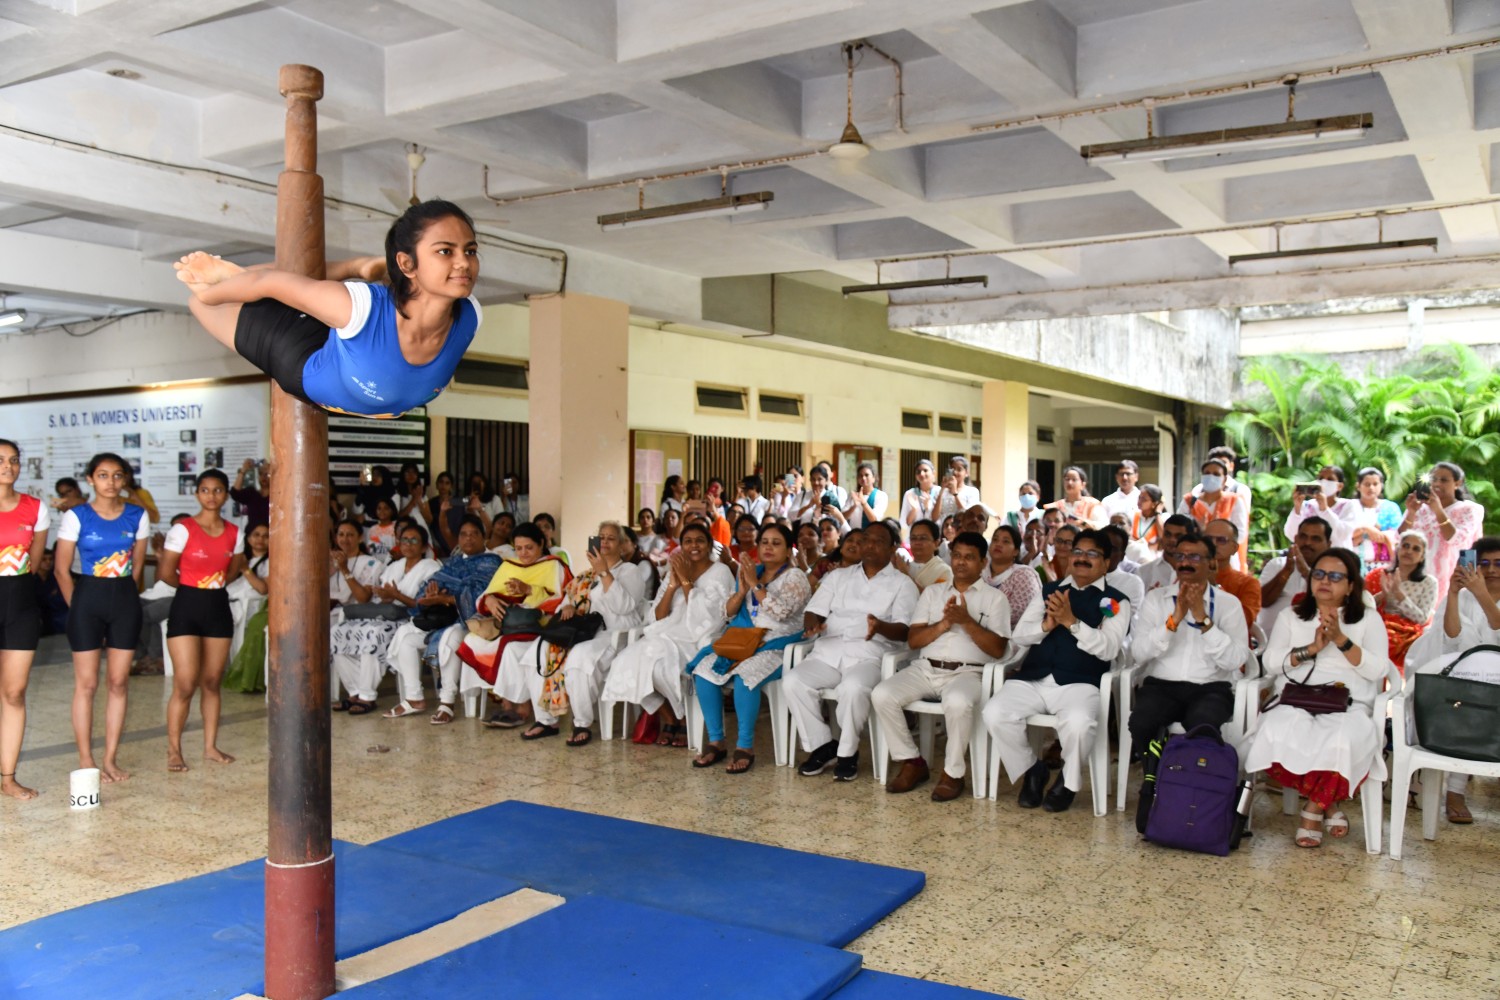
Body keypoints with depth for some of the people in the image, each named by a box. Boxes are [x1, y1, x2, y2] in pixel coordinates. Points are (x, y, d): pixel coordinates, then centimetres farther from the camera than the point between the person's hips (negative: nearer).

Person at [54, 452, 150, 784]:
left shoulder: (137, 516, 3)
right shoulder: (76, 516, -4)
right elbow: (62, 569, -1)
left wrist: (126, 597, 6)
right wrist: (77, 606, 0)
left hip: (125, 601, 3)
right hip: (88, 599, -3)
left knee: (118, 682, 6)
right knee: (86, 684, 2)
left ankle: (111, 758, 14)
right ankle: (85, 760, 10)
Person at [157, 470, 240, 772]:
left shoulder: (233, 533, 5)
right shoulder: (183, 529, -8)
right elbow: (166, 572, -8)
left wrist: (215, 585, 4)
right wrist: (193, 586, 5)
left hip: (219, 608, 4)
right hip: (187, 608, -4)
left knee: (212, 682, 10)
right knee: (185, 685, -7)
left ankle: (210, 746, 19)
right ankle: (174, 750, 5)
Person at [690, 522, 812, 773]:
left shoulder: (795, 577, -1)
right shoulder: (750, 572, 15)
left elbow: (781, 611, -18)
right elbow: (727, 612, 12)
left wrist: (756, 585, -14)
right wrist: (741, 591, -5)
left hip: (778, 648, -6)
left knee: (744, 676, -34)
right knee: (703, 670, -19)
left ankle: (745, 746, -22)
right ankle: (715, 742, -12)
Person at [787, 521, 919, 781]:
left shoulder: (902, 583, 11)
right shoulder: (839, 576, 23)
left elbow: (904, 630, -2)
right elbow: (814, 611, 15)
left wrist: (881, 627, -25)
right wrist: (813, 624, -11)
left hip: (868, 654, -4)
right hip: (828, 650, 4)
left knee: (853, 688, -36)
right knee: (792, 682, -23)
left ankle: (847, 752, -13)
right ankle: (821, 746, -7)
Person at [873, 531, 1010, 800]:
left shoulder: (995, 598, 9)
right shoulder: (932, 592, 18)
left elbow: (997, 650, -1)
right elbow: (912, 640, 9)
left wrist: (967, 621, -13)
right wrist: (944, 623, -7)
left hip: (967, 672, -4)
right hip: (925, 667, 4)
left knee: (957, 703, -39)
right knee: (882, 695, -23)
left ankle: (953, 772, -15)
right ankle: (912, 762, -4)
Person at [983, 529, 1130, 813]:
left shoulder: (1116, 601, 9)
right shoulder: (1050, 591, 20)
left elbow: (1109, 648, -7)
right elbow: (1018, 635, 13)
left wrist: (1071, 622, -19)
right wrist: (1046, 625, -8)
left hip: (1079, 683, -3)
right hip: (1031, 678, 4)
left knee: (1079, 723, -36)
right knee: (994, 714, -23)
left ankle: (1068, 781, -2)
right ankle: (1030, 769, 5)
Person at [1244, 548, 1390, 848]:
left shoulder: (1369, 621, 16)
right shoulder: (1290, 616, 20)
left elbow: (1377, 670, 1)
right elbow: (1271, 660, 6)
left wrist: (1340, 639, -9)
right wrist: (1311, 649, -6)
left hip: (1347, 706, -1)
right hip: (1296, 702, 1)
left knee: (1344, 739, -37)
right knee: (1280, 733, -34)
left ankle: (1315, 809, -11)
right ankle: (1328, 804, -9)